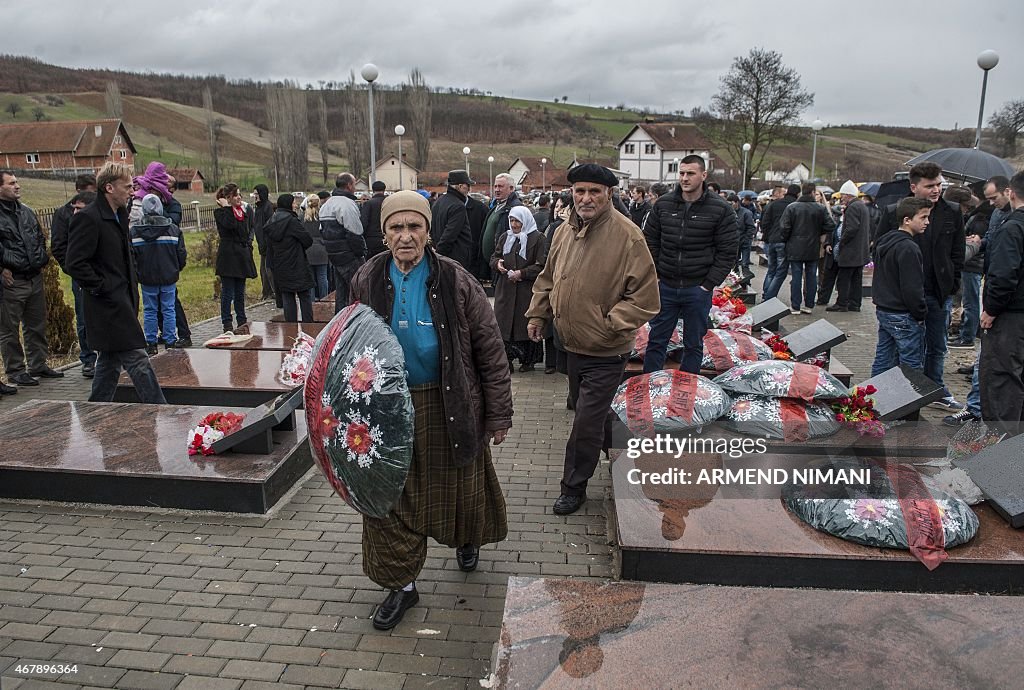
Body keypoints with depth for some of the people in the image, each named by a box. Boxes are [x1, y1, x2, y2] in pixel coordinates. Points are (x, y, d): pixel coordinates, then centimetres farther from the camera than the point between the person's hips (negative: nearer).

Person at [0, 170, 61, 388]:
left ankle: (38, 365, 26)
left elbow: (40, 238, 25)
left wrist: (42, 259, 14)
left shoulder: (26, 212, 14)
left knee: (37, 325, 15)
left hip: (35, 278, 7)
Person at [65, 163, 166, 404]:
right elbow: (75, 264, -19)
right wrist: (102, 288, -15)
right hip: (109, 306, -10)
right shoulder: (87, 218, -15)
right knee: (138, 362, -8)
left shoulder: (120, 214, 15)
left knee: (110, 363, 16)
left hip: (121, 303, 10)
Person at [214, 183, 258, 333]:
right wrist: (227, 207, -15)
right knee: (228, 293, -4)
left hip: (242, 255, 6)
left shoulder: (245, 212, 15)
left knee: (240, 292, 13)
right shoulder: (220, 212, -6)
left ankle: (242, 321, 20)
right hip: (228, 255, -6)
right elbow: (230, 224, -25)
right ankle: (227, 324, 3)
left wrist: (248, 245, 9)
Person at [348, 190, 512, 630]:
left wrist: (498, 413, -7)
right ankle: (401, 583, 27)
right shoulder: (367, 281, -3)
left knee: (457, 483, 17)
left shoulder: (455, 281, -12)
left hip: (449, 407, -2)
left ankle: (466, 538, 50)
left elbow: (489, 350, -8)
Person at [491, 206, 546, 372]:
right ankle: (506, 359, 7)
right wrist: (497, 263, -3)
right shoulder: (504, 238, 16)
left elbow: (541, 265, -9)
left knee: (526, 324, 0)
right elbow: (494, 257, 20)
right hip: (505, 289, 5)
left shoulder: (537, 238, -2)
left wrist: (522, 273, -16)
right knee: (504, 322, 0)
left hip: (527, 290, -5)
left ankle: (528, 360, 12)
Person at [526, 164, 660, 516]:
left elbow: (645, 297, -17)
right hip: (572, 343, 7)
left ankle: (574, 488, 18)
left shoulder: (627, 235, -19)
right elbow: (548, 279, 16)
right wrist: (537, 315, 9)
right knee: (590, 412, 24)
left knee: (586, 422, -1)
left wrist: (609, 323, -21)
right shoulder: (565, 231, 1)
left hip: (606, 352, -7)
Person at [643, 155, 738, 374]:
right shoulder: (663, 204, 3)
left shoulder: (721, 209, -5)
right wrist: (654, 276, 2)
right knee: (656, 340, 9)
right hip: (665, 286, 2)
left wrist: (709, 284, -9)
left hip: (698, 289, -2)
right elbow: (650, 242, 9)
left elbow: (728, 251, -5)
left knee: (694, 344, 10)